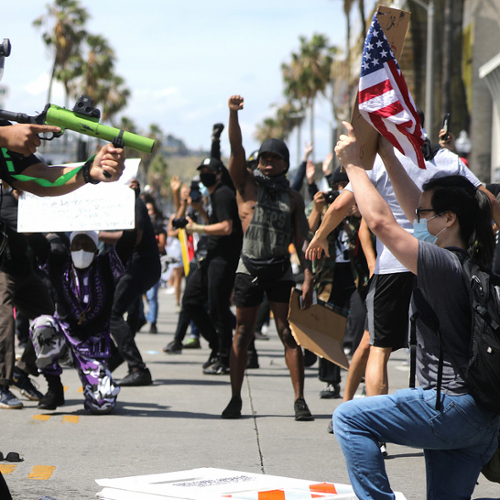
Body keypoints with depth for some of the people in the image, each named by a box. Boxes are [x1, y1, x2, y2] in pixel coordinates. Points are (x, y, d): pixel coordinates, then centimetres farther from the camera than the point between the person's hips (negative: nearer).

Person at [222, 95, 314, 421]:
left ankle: (300, 400, -3)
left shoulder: (293, 197, 11)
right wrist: (234, 113, -22)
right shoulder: (247, 183, 7)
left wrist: (308, 276, -3)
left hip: (281, 269, 1)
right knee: (242, 333, 3)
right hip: (249, 267, -1)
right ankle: (236, 399, 10)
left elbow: (302, 239, 7)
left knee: (289, 334, -3)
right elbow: (237, 150, -9)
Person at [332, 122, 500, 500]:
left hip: (453, 408, -9)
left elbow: (381, 222, -18)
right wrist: (387, 153, 21)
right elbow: (414, 208, 21)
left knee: (350, 419, -5)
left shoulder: (443, 265, -17)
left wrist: (354, 164, -7)